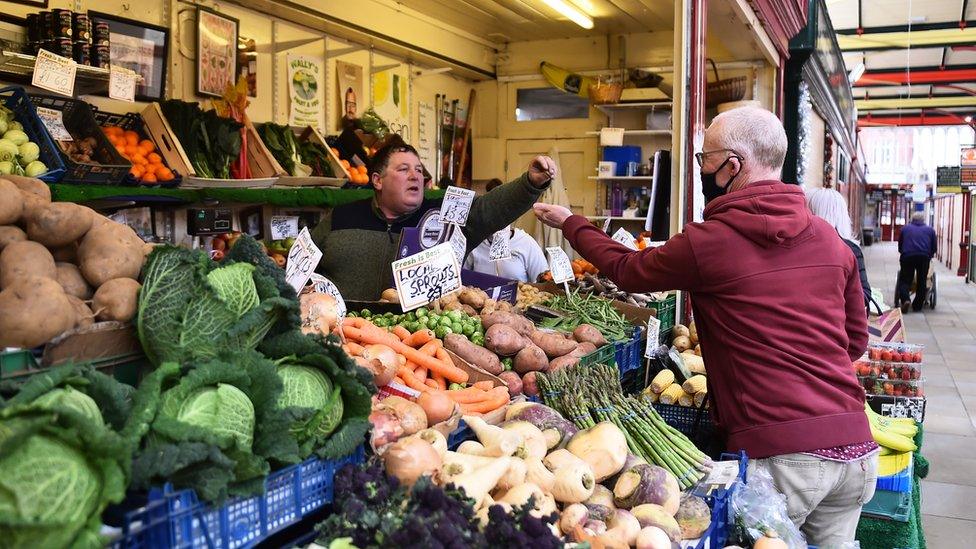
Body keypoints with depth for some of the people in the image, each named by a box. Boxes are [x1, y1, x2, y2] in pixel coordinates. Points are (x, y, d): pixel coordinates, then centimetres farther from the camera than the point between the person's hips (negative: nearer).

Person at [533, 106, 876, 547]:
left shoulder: (709, 242, -10)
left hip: (780, 455, -6)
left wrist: (570, 223, 23)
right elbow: (856, 340, 16)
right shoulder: (829, 238, 7)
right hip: (855, 445, 6)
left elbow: (627, 270, 8)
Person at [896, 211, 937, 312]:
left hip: (907, 256, 0)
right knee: (922, 281, 10)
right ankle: (917, 306, 13)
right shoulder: (930, 230, 20)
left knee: (905, 280, 4)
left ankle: (905, 299, -20)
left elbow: (900, 245, 23)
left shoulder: (905, 228, 21)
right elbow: (934, 247, 17)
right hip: (924, 257, 0)